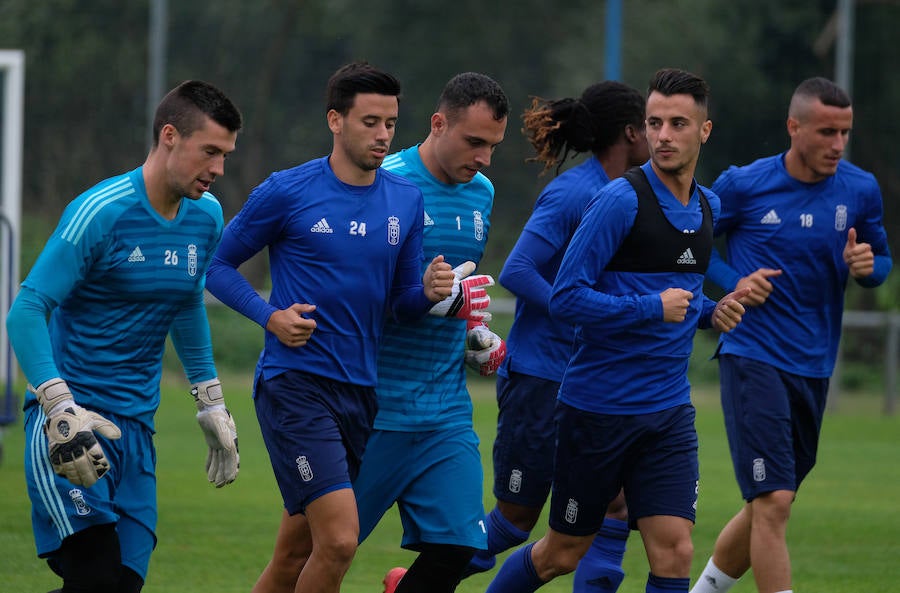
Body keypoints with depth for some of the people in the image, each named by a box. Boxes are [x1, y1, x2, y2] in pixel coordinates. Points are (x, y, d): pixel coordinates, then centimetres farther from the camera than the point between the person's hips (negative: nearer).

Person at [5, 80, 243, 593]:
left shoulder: (206, 215, 8)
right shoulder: (101, 212, -14)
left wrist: (211, 403, 27)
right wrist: (61, 410, -26)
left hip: (136, 429, 7)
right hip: (71, 423, -7)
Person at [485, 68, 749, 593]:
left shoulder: (708, 207, 9)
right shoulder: (621, 199, -14)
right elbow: (566, 298, -17)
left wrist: (711, 312, 5)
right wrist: (653, 308, -22)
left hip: (669, 412, 5)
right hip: (598, 406, -5)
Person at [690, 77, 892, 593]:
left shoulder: (860, 190, 1)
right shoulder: (744, 185, -7)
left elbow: (882, 260, 14)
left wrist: (867, 266, -10)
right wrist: (734, 282, -10)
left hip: (813, 368, 5)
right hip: (753, 357, -5)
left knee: (767, 506, 15)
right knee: (773, 502, -16)